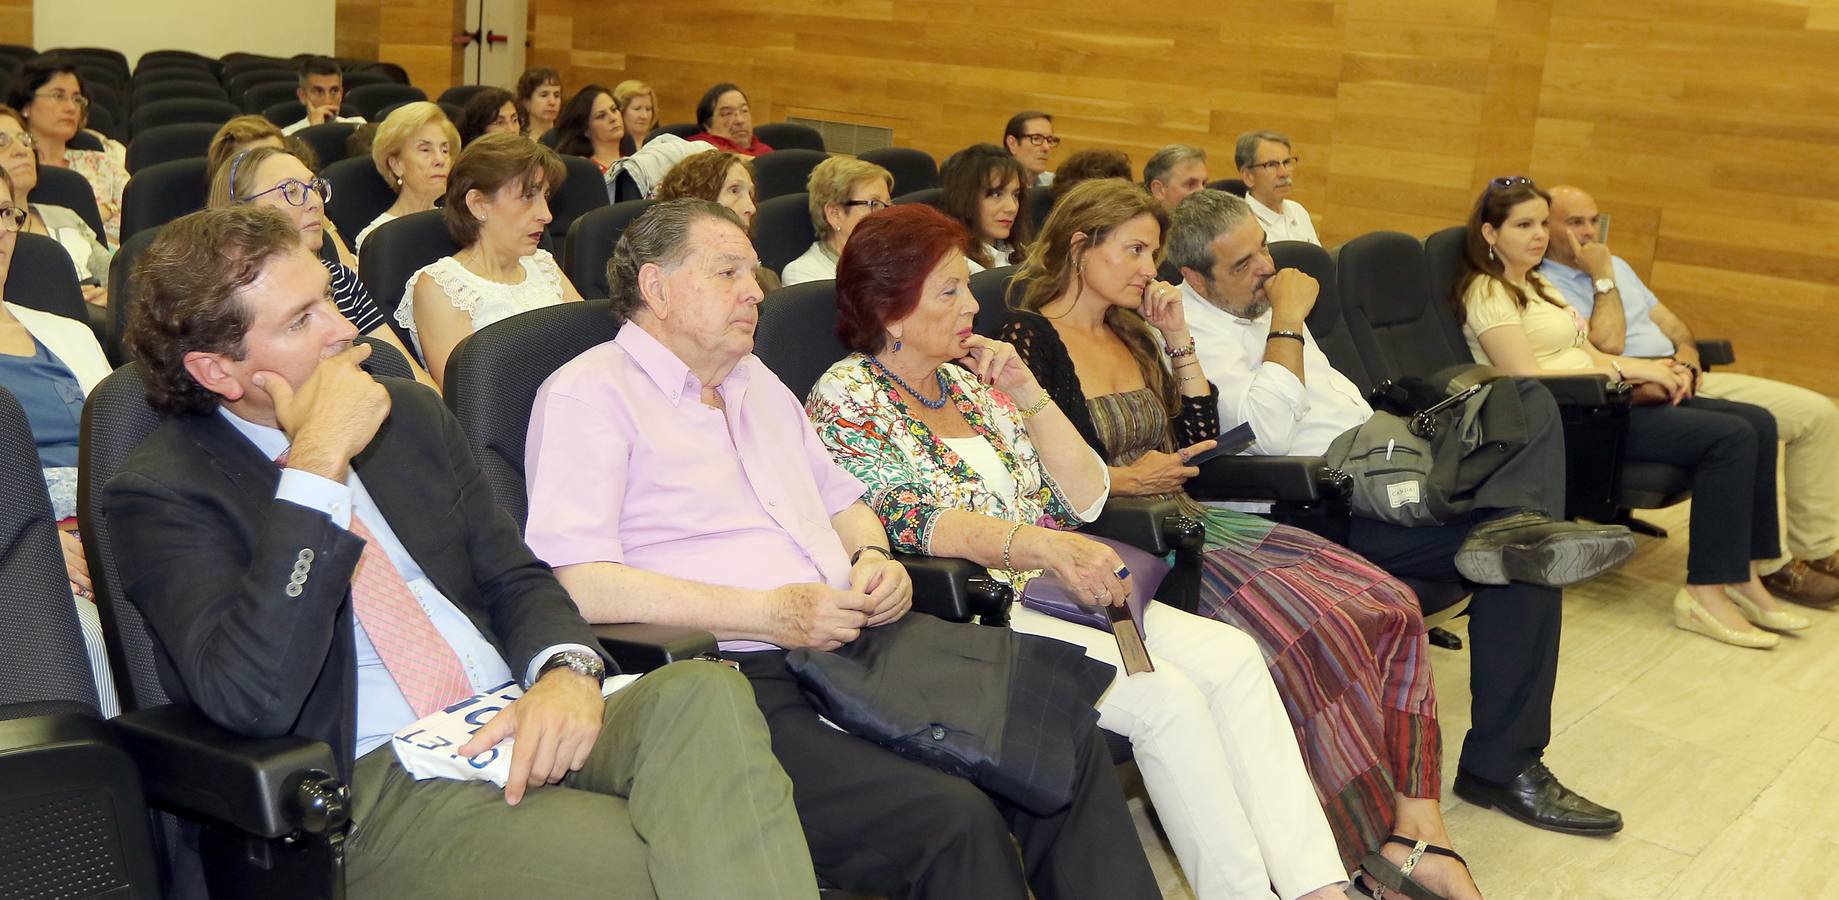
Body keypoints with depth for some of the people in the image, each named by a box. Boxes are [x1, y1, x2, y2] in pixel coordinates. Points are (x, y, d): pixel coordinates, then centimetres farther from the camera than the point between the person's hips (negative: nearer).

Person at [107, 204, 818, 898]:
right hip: (372, 784, -6)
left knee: (702, 693, -27)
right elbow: (251, 700, -19)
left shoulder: (408, 414, 16)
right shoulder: (160, 493, -3)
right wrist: (317, 461, -19)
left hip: (522, 725, 7)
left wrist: (566, 672, -8)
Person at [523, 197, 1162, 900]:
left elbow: (843, 500, 33)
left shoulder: (757, 382, 25)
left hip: (851, 645, 8)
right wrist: (769, 614, -19)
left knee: (1071, 748, -12)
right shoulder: (589, 394, -2)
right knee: (953, 819, -28)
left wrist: (874, 558, 7)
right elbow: (580, 582, -15)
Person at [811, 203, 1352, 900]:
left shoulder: (970, 381, 16)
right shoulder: (847, 399, -4)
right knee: (1166, 698, -25)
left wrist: (1027, 393, 2)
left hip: (1045, 590, 7)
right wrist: (1042, 544, -34)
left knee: (1233, 657, -13)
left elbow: (1085, 500, 13)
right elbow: (912, 522, -20)